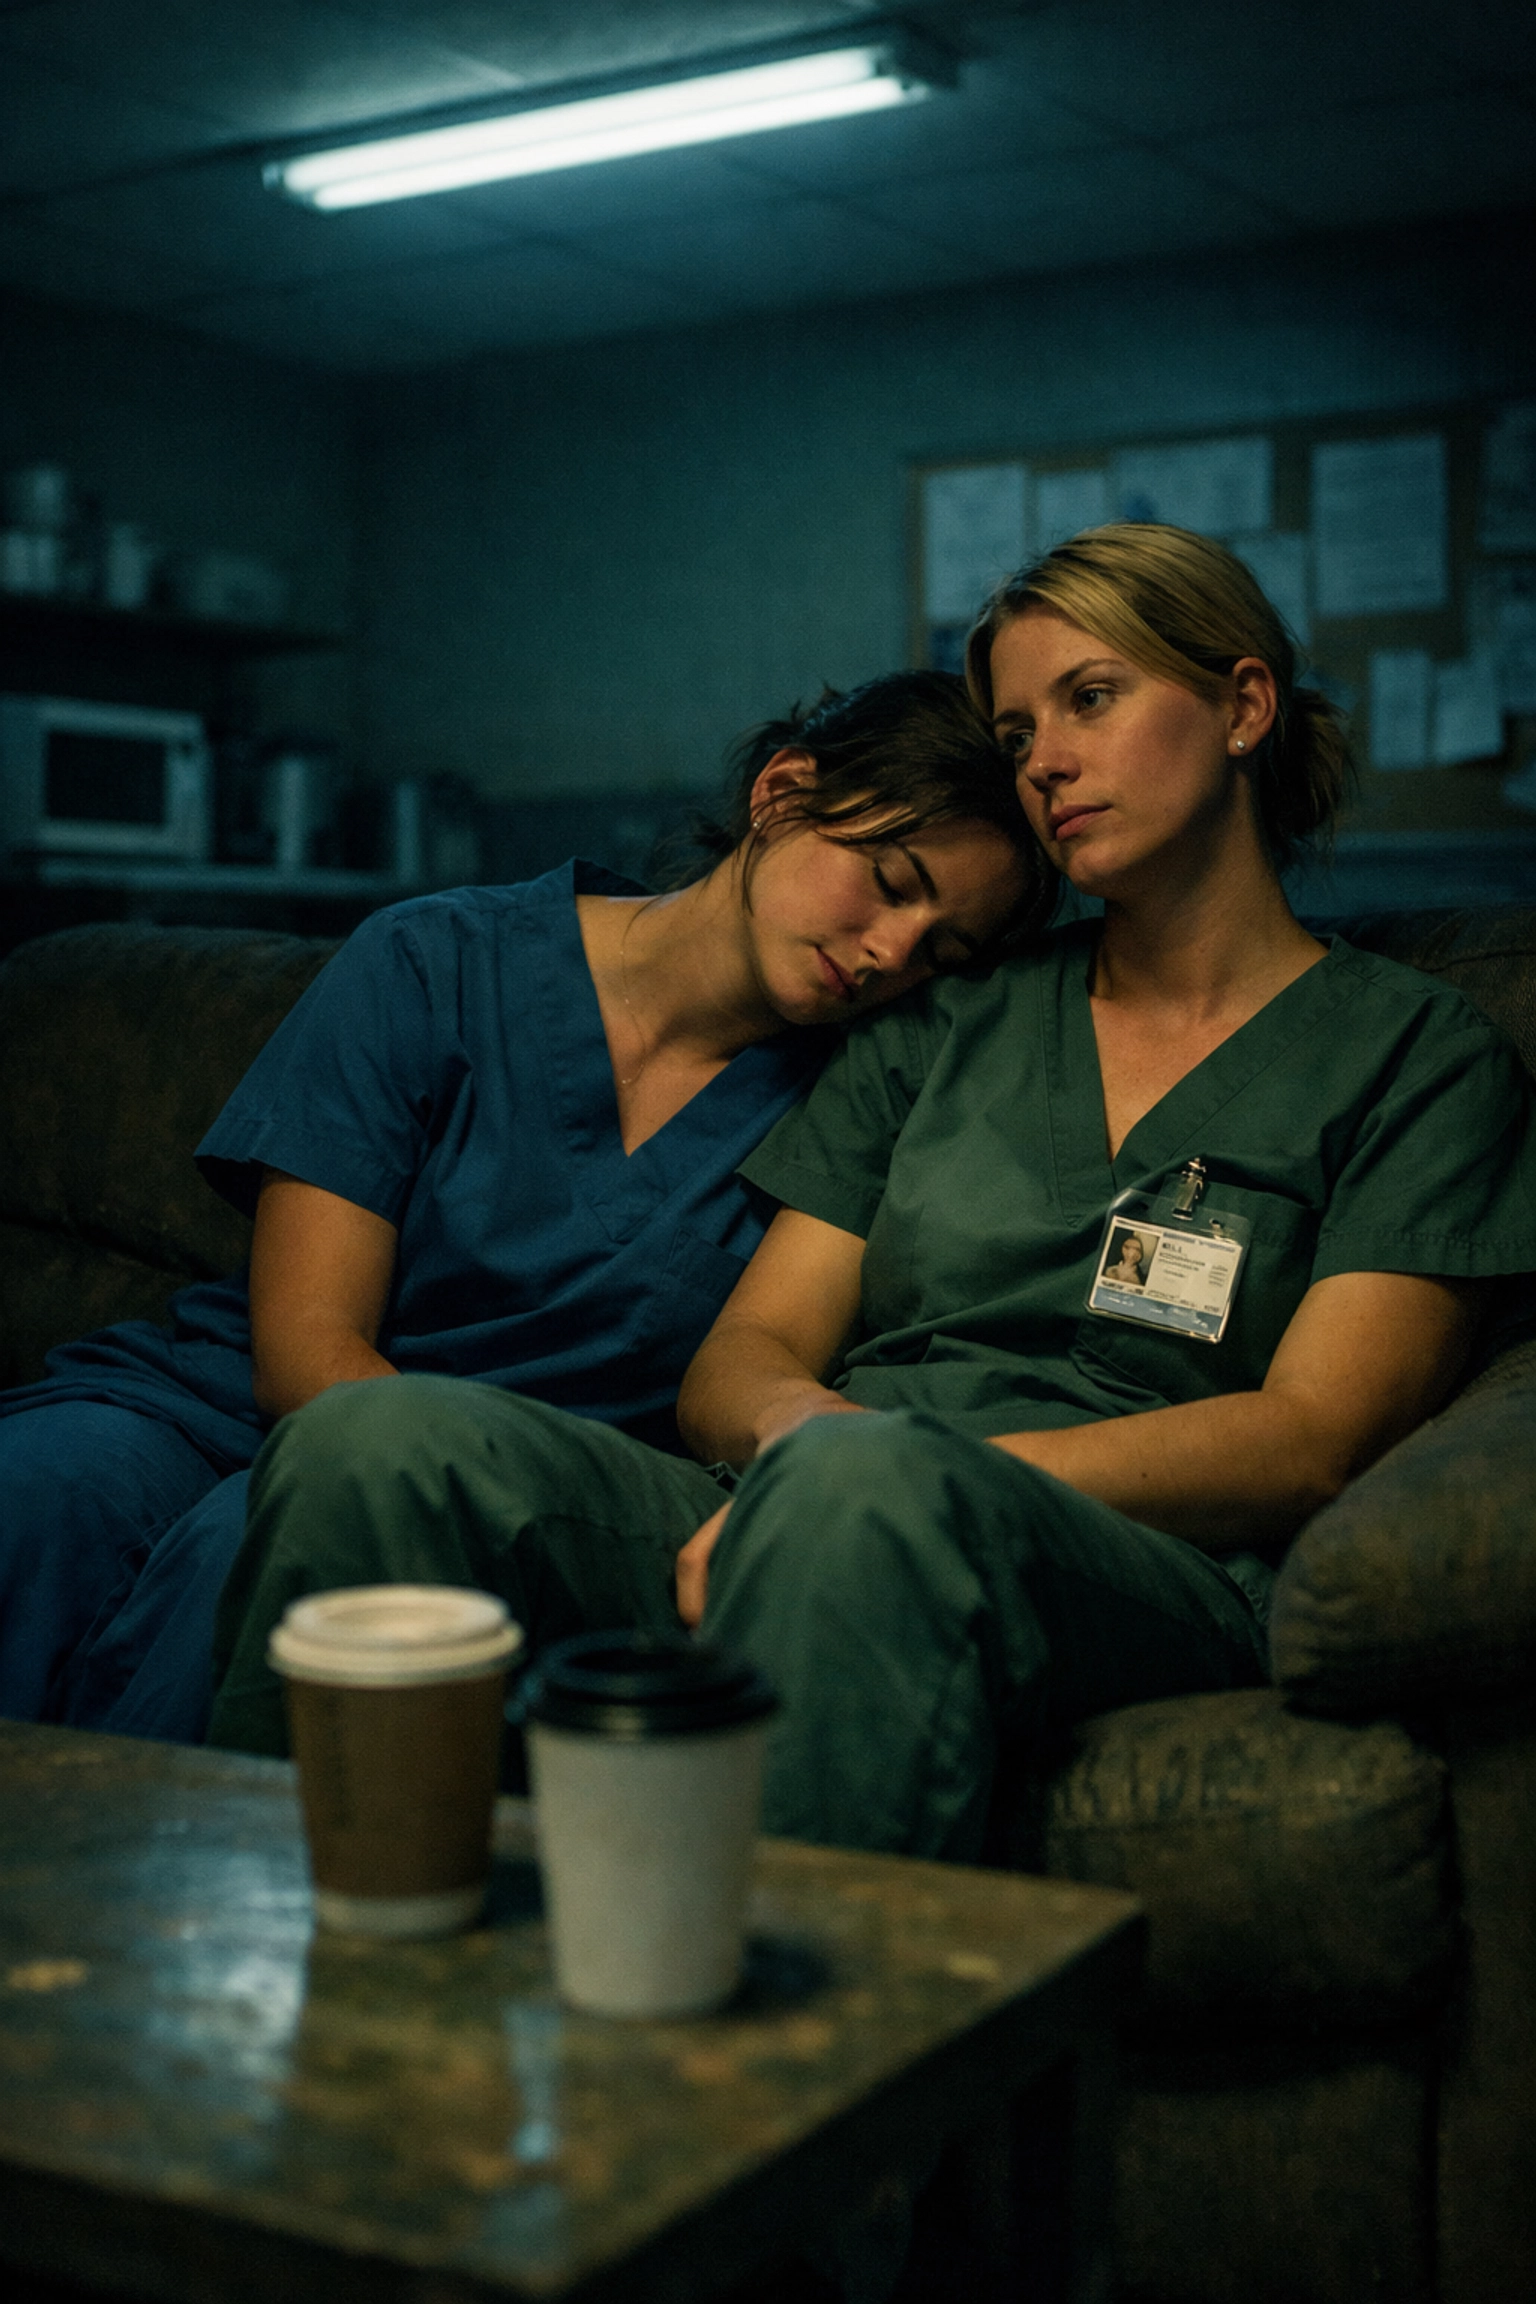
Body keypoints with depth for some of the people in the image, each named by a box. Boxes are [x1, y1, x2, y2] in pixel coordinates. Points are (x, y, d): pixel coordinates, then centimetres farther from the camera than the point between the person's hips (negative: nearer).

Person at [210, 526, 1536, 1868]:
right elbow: (739, 1359, 16)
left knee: (862, 1483, -40)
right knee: (373, 1438, -24)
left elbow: (1310, 1441, -3)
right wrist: (801, 1426, -12)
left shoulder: (1418, 1054, 11)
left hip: (1152, 1570, -4)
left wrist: (885, 1461, -15)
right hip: (823, 1536, 4)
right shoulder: (945, 1025, 23)